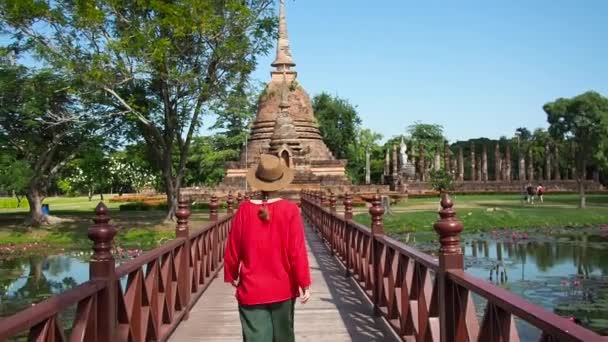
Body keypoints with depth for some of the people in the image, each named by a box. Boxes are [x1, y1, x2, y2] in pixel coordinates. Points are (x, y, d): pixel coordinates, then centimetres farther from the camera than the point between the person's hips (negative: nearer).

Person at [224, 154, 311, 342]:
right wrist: (304, 283, -2)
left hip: (252, 290, 0)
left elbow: (233, 250, -1)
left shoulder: (244, 210, -9)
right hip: (283, 289, 0)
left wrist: (231, 276, 16)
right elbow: (297, 251, -12)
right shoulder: (290, 210, -13)